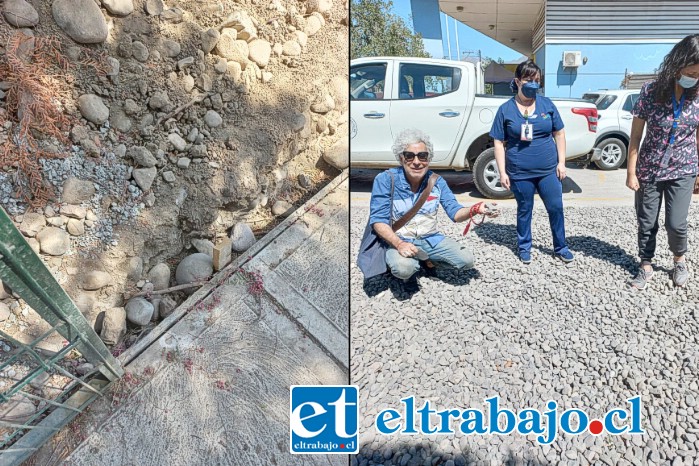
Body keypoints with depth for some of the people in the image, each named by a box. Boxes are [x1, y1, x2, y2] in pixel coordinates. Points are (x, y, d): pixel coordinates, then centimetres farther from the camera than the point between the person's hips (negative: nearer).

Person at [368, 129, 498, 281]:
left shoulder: (437, 181, 0)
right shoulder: (385, 180, -14)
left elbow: (454, 212, -1)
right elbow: (378, 220, -16)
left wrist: (475, 209, -24)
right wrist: (399, 244, -33)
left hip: (432, 239, 5)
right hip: (398, 241, -4)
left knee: (467, 260, -9)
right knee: (404, 268, -35)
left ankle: (428, 260, 16)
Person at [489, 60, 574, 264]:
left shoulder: (546, 104, 4)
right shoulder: (506, 109, -2)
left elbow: (559, 134, 8)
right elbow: (499, 143, -2)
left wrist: (561, 162, 2)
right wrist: (502, 172, -6)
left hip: (548, 170, 2)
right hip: (520, 173, -2)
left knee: (556, 208, 7)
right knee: (524, 211, 11)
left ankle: (561, 247, 25)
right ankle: (524, 247, 29)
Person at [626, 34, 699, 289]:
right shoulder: (651, 91, -12)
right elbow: (635, 136, -8)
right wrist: (631, 171, -8)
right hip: (649, 171, -1)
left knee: (676, 224, -2)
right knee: (646, 223, 8)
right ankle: (646, 267, 26)